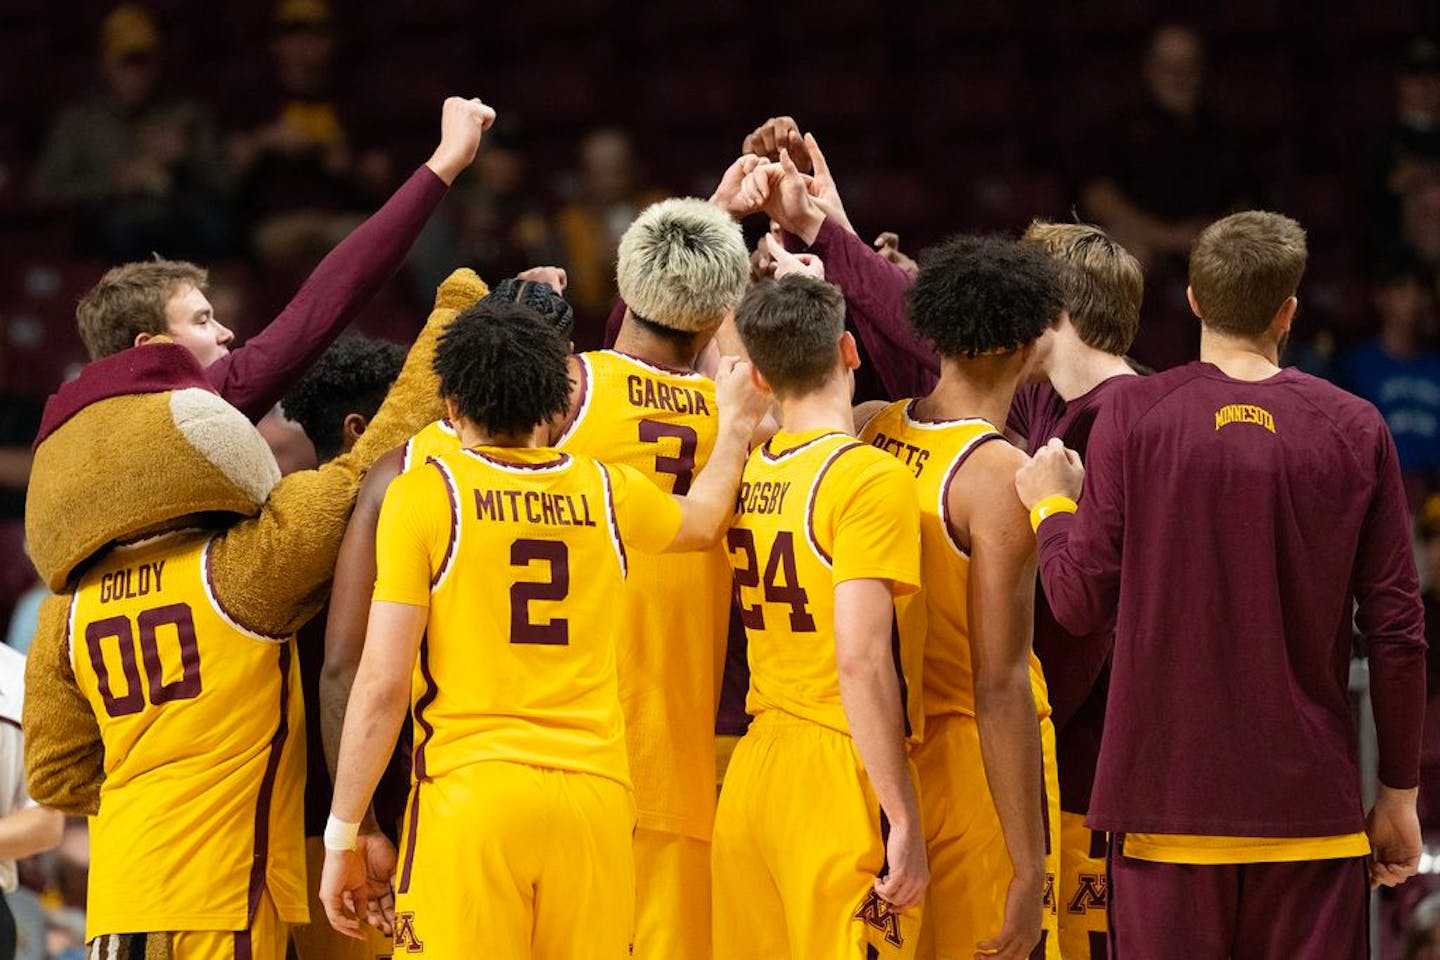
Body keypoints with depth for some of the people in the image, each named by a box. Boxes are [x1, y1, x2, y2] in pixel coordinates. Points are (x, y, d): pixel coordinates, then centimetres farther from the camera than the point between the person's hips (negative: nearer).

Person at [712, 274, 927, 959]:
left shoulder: (745, 473, 7)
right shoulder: (869, 479, -12)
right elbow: (861, 659, -19)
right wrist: (905, 822, -16)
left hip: (752, 773, 7)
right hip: (839, 775, -7)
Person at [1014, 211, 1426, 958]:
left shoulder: (1133, 415, -3)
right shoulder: (1355, 429, 0)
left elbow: (1081, 603, -3)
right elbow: (1397, 630, 0)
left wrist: (1050, 506, 17)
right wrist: (1399, 794, 9)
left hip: (1166, 798, 0)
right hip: (1310, 804, 0)